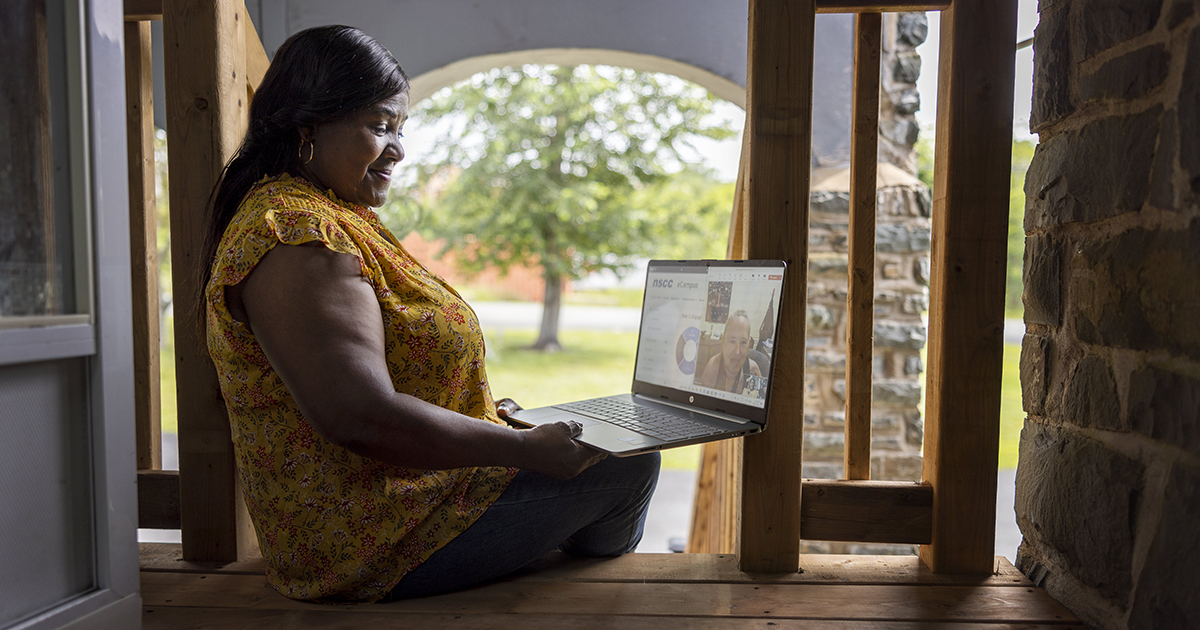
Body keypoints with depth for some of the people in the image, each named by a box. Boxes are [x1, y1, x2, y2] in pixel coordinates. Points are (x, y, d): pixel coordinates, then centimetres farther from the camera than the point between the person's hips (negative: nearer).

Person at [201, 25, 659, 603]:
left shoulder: (326, 216, 12)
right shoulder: (297, 234, -23)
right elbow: (362, 418, -32)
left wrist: (476, 414, 12)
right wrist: (527, 449, -23)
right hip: (378, 545, -11)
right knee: (629, 462, 0)